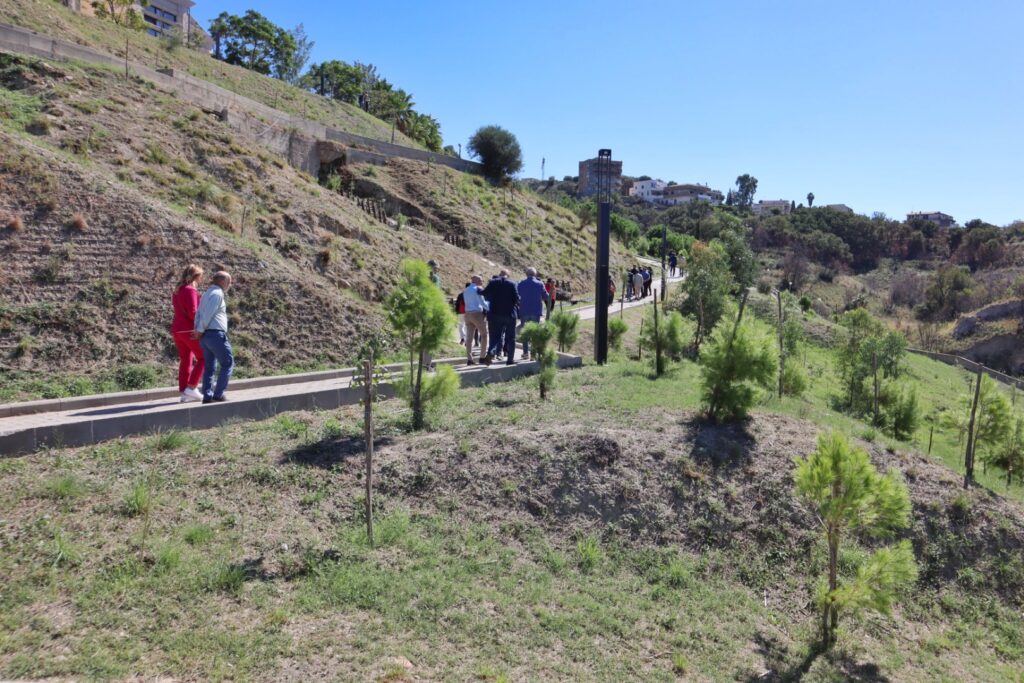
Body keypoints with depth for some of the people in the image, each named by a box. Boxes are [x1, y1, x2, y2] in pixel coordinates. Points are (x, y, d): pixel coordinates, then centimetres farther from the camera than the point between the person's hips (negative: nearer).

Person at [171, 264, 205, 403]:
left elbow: (178, 310, 16)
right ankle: (191, 388, -4)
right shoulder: (190, 290, -13)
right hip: (189, 330, -8)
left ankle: (183, 392, 11)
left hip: (177, 329, 8)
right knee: (202, 358, 2)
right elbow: (193, 312, -20)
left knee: (185, 361, 11)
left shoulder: (177, 291, 15)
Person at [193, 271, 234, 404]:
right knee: (228, 363, 0)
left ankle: (207, 396, 11)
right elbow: (208, 314, -17)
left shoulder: (207, 293, 21)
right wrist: (200, 331, -9)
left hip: (205, 336, 9)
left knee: (209, 366, 11)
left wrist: (197, 330, 2)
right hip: (215, 334, -9)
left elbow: (198, 313, 13)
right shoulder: (218, 293, -9)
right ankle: (218, 393, -4)